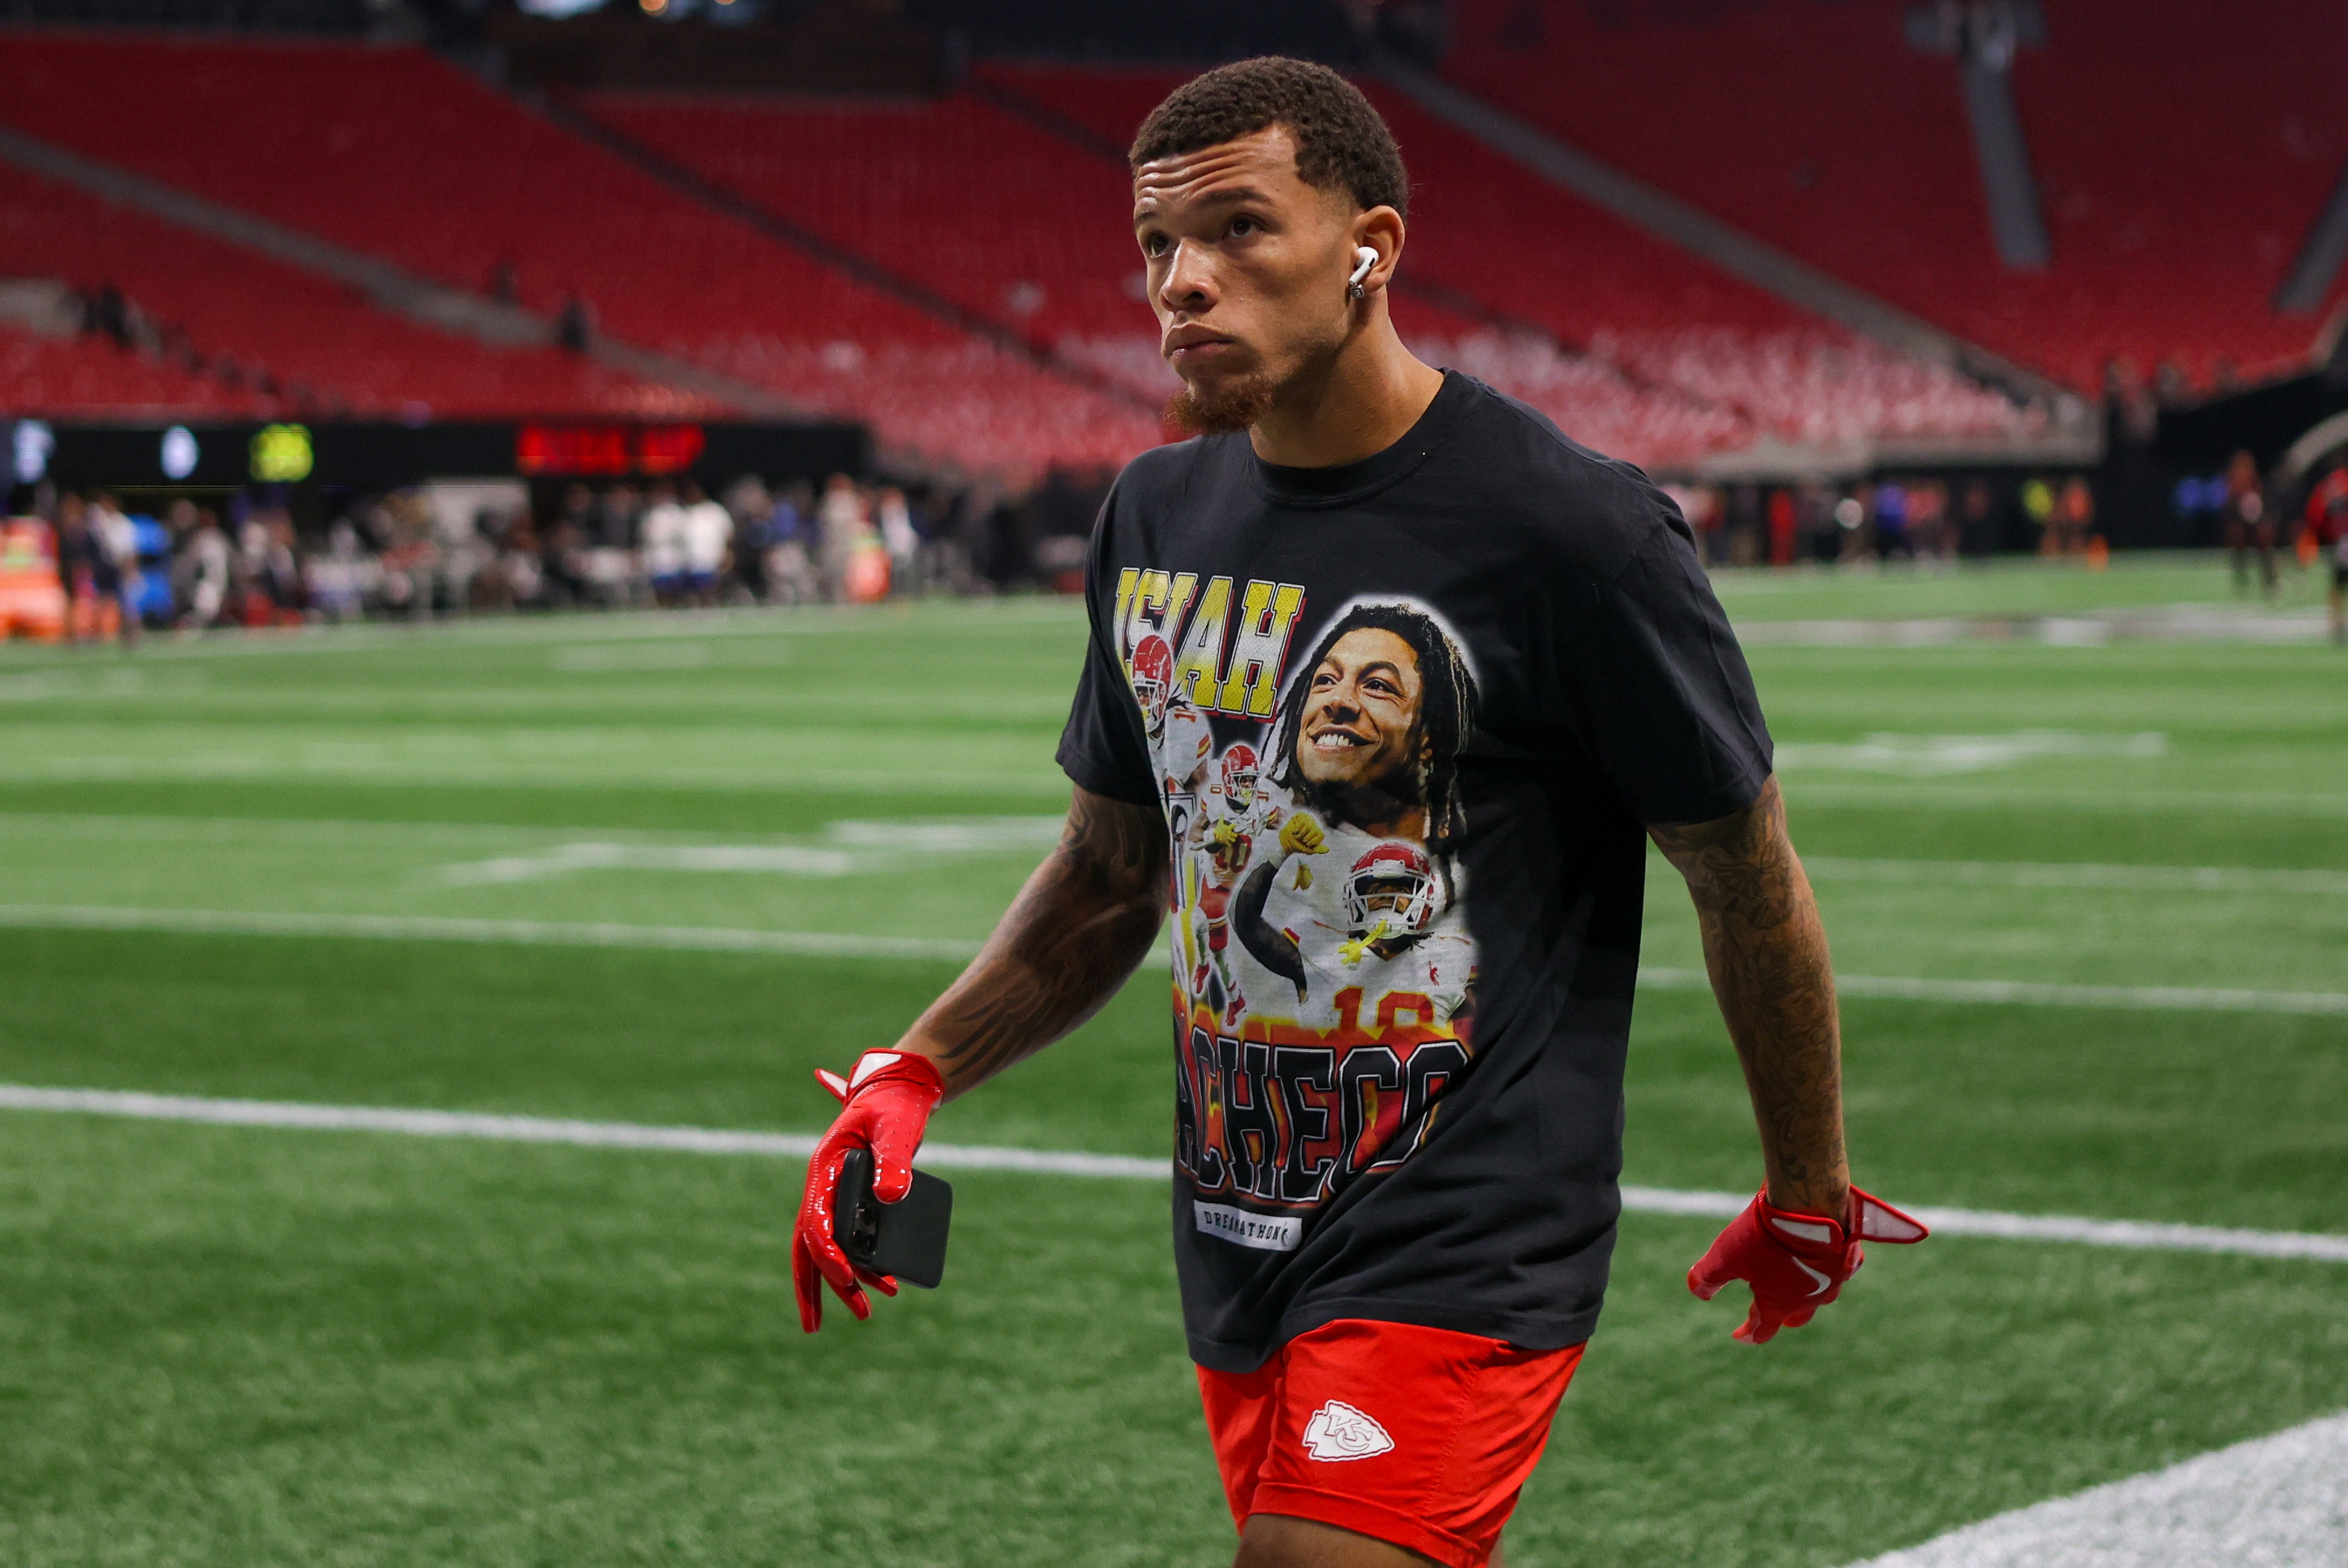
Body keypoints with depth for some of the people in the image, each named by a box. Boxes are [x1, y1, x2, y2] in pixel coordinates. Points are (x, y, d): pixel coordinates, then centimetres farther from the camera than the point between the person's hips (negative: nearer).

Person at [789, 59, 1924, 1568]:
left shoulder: (1574, 530, -14)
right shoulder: (1154, 517, 6)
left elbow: (1748, 879, -4)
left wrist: (1809, 1199, 6)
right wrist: (916, 1072, 3)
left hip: (1460, 1263, -7)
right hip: (1239, 1266, 7)